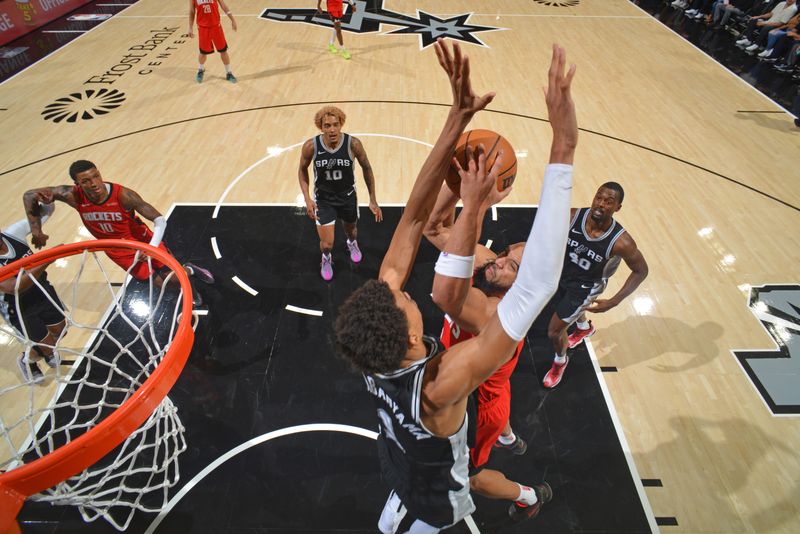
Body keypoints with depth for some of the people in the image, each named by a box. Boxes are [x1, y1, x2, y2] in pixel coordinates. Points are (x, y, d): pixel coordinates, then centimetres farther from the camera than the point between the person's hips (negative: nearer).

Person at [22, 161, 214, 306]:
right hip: (118, 250, 2)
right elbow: (30, 195, -12)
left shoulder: (123, 195, -32)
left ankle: (188, 271, 40)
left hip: (142, 240, -2)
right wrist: (36, 230, -17)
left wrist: (152, 246, -44)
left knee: (171, 275, 2)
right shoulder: (74, 196, -25)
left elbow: (160, 220, -31)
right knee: (158, 282, 3)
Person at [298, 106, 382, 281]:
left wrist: (373, 200, -7)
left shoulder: (353, 144, -25)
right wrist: (307, 198, -16)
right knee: (326, 244, -1)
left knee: (351, 229, 26)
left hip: (348, 196, 1)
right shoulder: (311, 146, -24)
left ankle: (352, 243, 67)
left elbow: (366, 168, -8)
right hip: (323, 199, -1)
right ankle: (326, 259, 39)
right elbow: (302, 170, -5)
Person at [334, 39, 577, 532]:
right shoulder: (440, 385, -52)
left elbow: (413, 219, -38)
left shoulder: (371, 340, -37)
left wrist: (458, 117, -44)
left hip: (400, 461, 4)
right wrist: (564, 146, -60)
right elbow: (538, 285, -61)